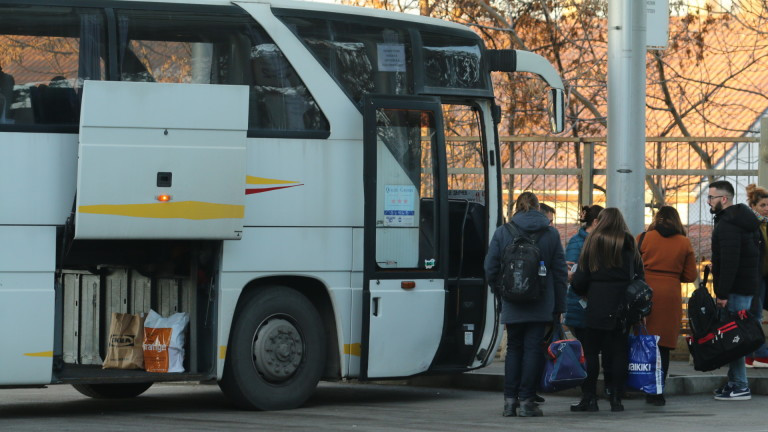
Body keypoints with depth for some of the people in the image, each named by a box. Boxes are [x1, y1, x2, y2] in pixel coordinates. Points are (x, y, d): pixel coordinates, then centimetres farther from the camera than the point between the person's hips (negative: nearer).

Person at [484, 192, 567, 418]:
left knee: (513, 348, 11)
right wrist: (558, 306, 10)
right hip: (541, 305, 0)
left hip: (512, 305, 0)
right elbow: (560, 272, 5)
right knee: (533, 348, 2)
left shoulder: (502, 232, 0)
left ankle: (510, 400, 7)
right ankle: (526, 401, -1)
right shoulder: (551, 234, 2)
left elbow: (491, 269, -1)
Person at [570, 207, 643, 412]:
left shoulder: (593, 242, 0)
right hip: (624, 307, 2)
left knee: (591, 352, 3)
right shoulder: (629, 244, 6)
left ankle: (589, 398, 0)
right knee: (619, 352, 5)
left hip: (597, 305, -2)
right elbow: (640, 276, 5)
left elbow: (579, 281, -1)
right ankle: (616, 398, 3)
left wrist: (584, 293, 19)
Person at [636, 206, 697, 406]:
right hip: (670, 296, 1)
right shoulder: (684, 243, 5)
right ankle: (657, 392, 3)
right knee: (663, 346, 4)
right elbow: (690, 276, 7)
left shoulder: (643, 238, 2)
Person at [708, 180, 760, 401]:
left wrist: (723, 294, -22)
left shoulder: (728, 225, -16)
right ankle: (735, 382, 17)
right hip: (747, 285, 10)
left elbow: (729, 262, -23)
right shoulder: (743, 220, 18)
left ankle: (740, 387, -9)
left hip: (735, 289, -10)